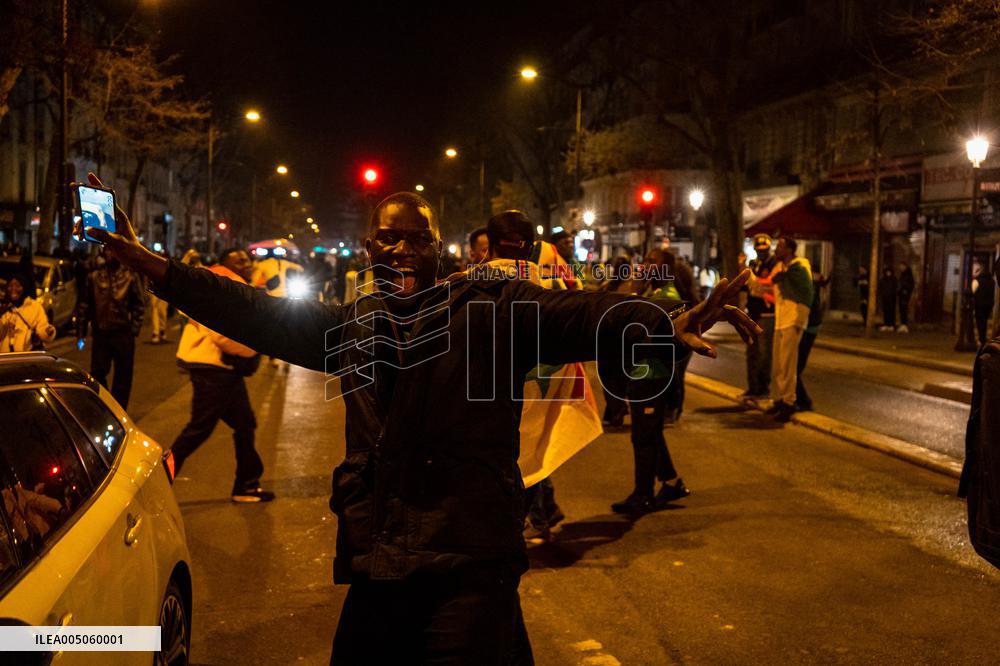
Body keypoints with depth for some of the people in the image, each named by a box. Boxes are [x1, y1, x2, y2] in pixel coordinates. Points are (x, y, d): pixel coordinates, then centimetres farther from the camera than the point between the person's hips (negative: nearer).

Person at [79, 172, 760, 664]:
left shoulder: (492, 308, -3)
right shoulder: (353, 327, 13)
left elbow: (576, 317, -18)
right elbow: (253, 312, 15)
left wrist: (665, 324, -37)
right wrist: (144, 260, 12)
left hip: (471, 564, -5)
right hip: (377, 567, 6)